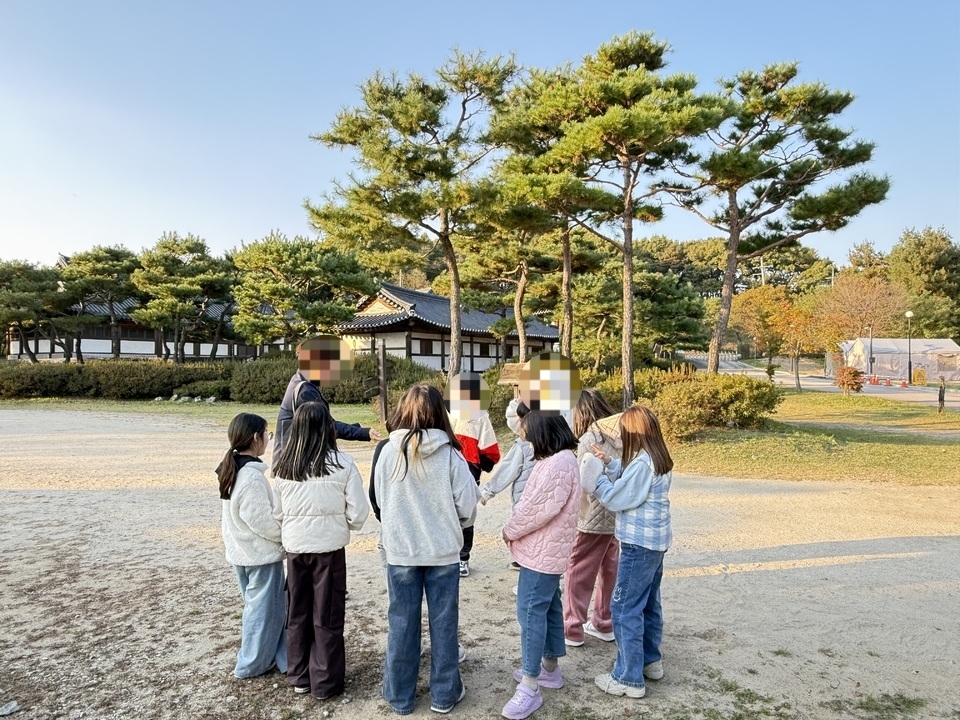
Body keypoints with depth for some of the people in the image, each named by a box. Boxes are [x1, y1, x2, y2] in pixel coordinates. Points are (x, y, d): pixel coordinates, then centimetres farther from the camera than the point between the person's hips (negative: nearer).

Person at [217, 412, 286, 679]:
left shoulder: (230, 470, 4)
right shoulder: (251, 477, -26)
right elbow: (262, 520, -24)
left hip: (241, 551, 10)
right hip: (261, 553, -9)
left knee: (256, 604, 20)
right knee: (263, 607, 7)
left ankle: (276, 656, 33)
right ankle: (252, 664, 20)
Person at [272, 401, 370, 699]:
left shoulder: (283, 466, -4)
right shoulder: (342, 464, -15)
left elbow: (278, 512, 4)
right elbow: (358, 513, -10)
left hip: (295, 546, 3)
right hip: (329, 547, -3)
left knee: (297, 612, 18)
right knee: (327, 616, 10)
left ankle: (299, 675, 32)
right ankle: (325, 682, 21)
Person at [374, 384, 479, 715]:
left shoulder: (388, 452, -11)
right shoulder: (449, 454, -14)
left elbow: (381, 501, 1)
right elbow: (468, 505, -9)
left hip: (400, 550, 1)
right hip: (443, 551, -1)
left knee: (401, 623, 14)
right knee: (443, 622, 14)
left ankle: (400, 696, 28)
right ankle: (444, 694, 28)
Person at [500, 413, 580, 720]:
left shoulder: (559, 463, -21)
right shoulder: (556, 460, 12)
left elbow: (542, 508, -26)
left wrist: (510, 530, -13)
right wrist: (516, 530, 4)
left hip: (543, 551, -11)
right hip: (545, 549, 11)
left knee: (530, 611, -7)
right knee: (548, 607, 18)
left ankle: (530, 687, -1)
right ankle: (549, 668, 32)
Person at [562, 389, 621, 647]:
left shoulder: (590, 438, -15)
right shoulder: (622, 433, 4)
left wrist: (576, 517, -6)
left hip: (595, 517, -7)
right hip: (619, 514, 7)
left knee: (579, 573, 5)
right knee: (610, 570, 17)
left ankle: (571, 629, 12)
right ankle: (604, 624, 29)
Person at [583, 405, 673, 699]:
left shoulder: (642, 463, -23)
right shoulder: (658, 460, 7)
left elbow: (616, 499, -17)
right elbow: (629, 484, 12)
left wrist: (595, 480, -4)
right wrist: (609, 463, 3)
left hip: (639, 543, -10)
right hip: (655, 540, 10)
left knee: (625, 608, -1)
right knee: (648, 603, 21)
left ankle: (629, 679, 7)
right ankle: (650, 661, 34)